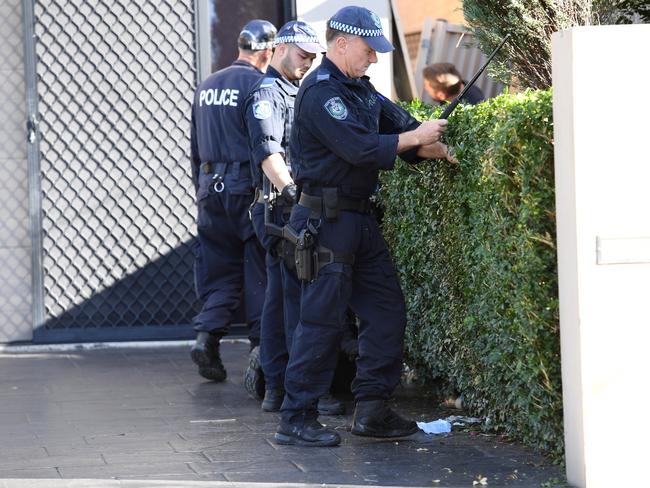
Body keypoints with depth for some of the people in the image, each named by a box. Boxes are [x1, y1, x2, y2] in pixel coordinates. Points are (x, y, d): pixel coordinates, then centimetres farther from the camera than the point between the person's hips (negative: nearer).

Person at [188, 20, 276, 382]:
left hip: (211, 188, 6)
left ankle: (207, 335, -5)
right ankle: (262, 344, 5)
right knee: (259, 270, 3)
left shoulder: (206, 87, 14)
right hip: (248, 187, -6)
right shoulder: (259, 85, -9)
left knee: (220, 268, 10)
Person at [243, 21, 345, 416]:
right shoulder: (267, 94, -8)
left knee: (280, 295, 10)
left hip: (298, 208, 10)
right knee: (299, 296, -12)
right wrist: (291, 190, -33)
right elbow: (268, 151, -22)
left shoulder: (297, 94, 23)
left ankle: (274, 387, 13)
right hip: (281, 209, -10)